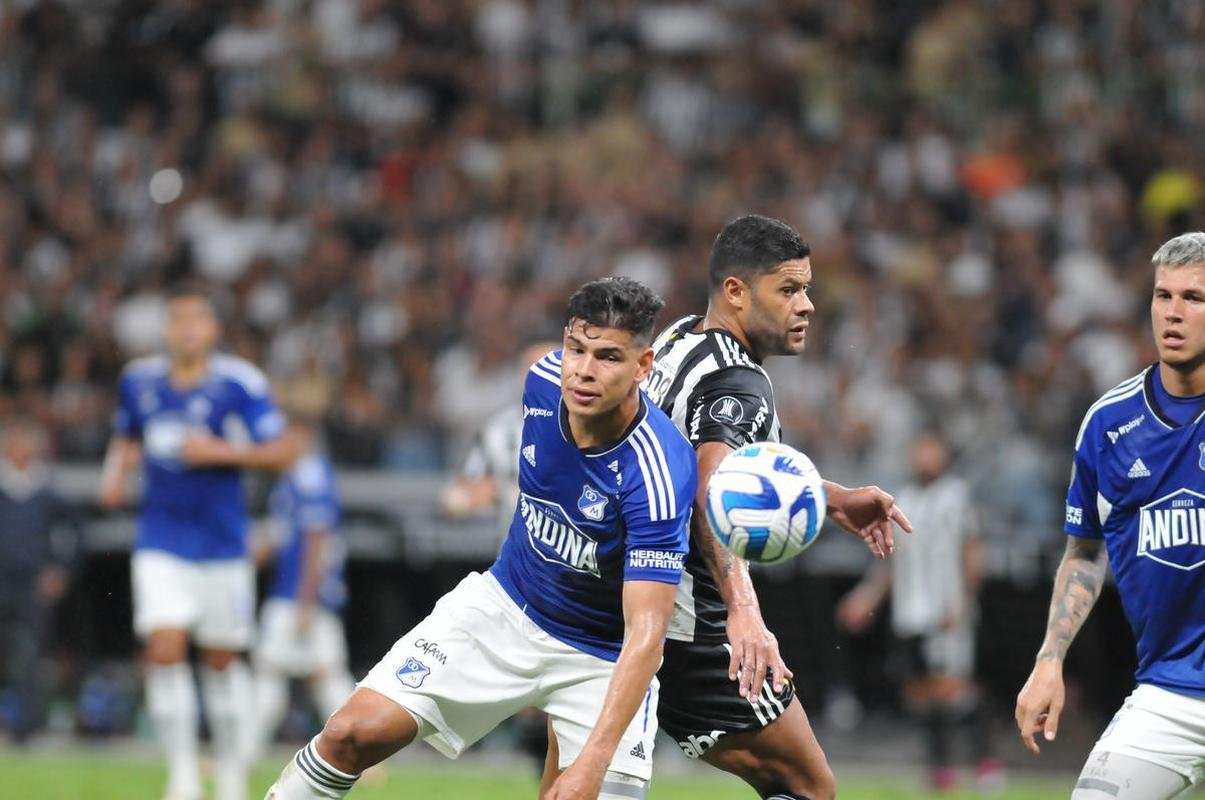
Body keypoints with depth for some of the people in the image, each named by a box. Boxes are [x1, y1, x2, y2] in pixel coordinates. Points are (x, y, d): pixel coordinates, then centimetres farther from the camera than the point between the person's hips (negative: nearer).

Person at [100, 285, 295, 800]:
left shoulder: (239, 384, -9)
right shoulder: (139, 380, 3)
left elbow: (281, 452, -8)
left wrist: (222, 452, -20)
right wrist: (115, 473, 1)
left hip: (222, 544, -2)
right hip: (160, 545, 2)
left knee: (222, 661, 8)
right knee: (165, 651, -15)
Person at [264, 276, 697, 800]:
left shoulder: (659, 472, -32)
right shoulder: (546, 380, -15)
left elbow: (645, 633, -35)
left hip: (605, 658, -4)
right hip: (506, 604, 4)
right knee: (354, 733, -9)